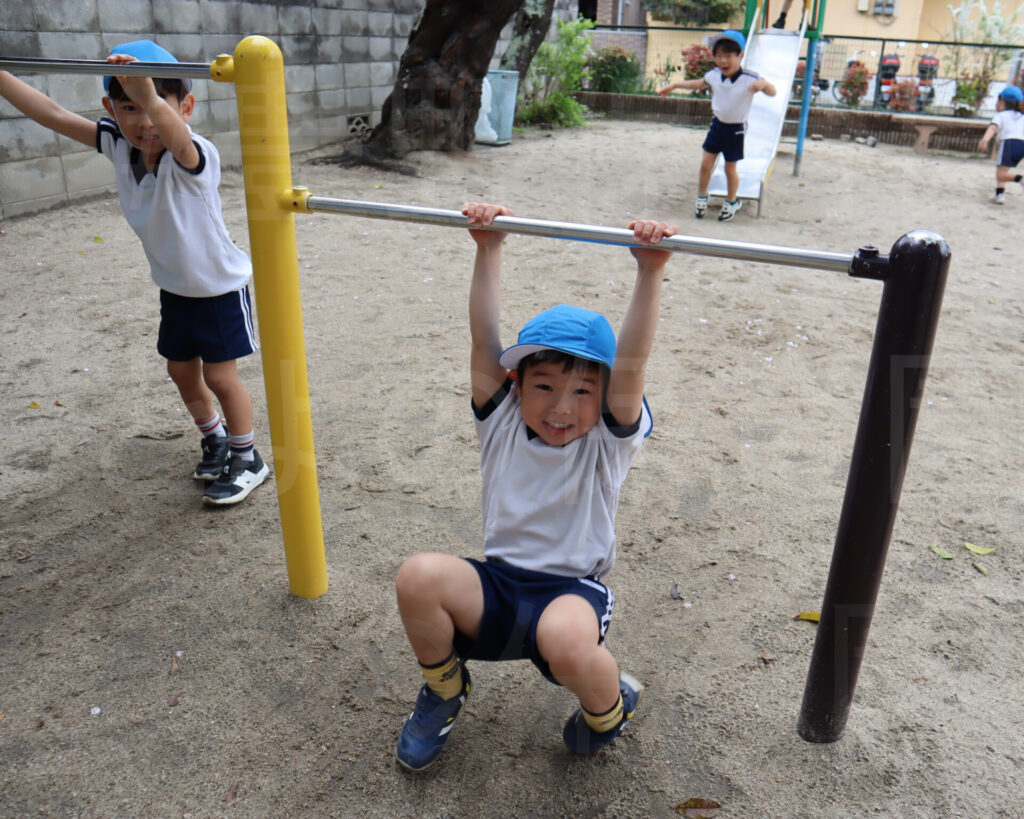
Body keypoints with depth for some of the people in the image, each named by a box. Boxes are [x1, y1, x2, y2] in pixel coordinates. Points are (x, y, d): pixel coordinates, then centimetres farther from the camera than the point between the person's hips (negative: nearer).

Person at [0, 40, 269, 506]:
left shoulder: (195, 158, -30)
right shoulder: (117, 145, -10)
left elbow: (176, 137, -53)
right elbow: (52, 114, -6)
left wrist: (151, 99, -73)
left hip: (220, 288, -7)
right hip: (173, 288, 7)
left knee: (220, 376, 1)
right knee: (181, 371, 17)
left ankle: (247, 459, 22)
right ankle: (216, 441, 41)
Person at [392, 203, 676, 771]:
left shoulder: (609, 441, -8)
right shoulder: (501, 422, -1)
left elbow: (630, 365, -22)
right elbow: (485, 341, -10)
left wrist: (650, 273, -31)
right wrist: (488, 250, -16)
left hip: (573, 590, -3)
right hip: (496, 585, 3)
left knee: (565, 639, -38)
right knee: (418, 577, -26)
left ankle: (611, 706, 3)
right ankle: (444, 688, 6)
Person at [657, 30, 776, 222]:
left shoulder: (750, 79, -20)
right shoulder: (714, 75, -6)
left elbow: (772, 93, -19)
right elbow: (698, 84, 15)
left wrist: (763, 84, -41)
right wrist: (673, 85, 16)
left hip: (736, 129, -4)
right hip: (717, 124, 4)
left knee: (730, 168, 6)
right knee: (705, 164, 5)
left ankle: (731, 202, 28)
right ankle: (701, 198, 27)